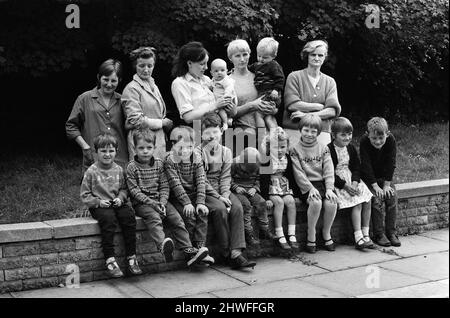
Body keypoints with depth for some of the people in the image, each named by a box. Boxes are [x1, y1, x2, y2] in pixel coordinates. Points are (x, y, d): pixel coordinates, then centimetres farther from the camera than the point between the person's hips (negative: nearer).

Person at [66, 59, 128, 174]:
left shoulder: (121, 101, 12)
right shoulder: (85, 98, 6)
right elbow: (71, 126, 8)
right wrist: (85, 147, -2)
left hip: (120, 161, 2)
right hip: (94, 160, -2)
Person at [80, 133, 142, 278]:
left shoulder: (118, 170, 11)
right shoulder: (91, 171, 0)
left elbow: (124, 189, 17)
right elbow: (84, 195, 1)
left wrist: (121, 198, -5)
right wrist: (98, 201, -13)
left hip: (117, 204, 4)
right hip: (99, 206, -4)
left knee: (128, 215, -25)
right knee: (109, 218, -34)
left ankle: (132, 258, -18)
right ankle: (110, 260, -30)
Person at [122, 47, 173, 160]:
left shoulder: (153, 86, 18)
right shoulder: (131, 89, -8)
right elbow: (136, 120, -15)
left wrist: (167, 124, 9)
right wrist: (162, 123, -7)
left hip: (159, 138, 8)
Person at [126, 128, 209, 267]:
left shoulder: (159, 164, 10)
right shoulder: (132, 167, -2)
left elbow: (164, 186, 7)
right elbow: (134, 191, -7)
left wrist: (162, 202, -10)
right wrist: (151, 202, -17)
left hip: (159, 200, 4)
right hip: (141, 202, -4)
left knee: (176, 218, -15)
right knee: (154, 217, -33)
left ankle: (188, 250, -17)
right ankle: (163, 246, -55)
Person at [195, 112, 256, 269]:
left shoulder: (226, 152, 9)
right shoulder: (197, 152, -4)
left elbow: (225, 177, 4)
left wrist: (225, 195, -14)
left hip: (222, 191, 4)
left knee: (237, 207, -24)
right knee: (220, 209, -30)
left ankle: (236, 252, -30)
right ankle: (227, 254, -21)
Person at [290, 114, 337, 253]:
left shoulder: (323, 149, 12)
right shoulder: (295, 149, 3)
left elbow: (328, 170, 4)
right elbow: (299, 173, -5)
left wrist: (329, 188, -11)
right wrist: (310, 188, -17)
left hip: (322, 183, 3)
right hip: (306, 186, -3)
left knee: (331, 203, -24)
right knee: (316, 202, -31)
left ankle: (326, 232, 2)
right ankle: (311, 235, -11)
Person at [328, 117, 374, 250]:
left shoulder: (351, 148, 10)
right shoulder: (329, 150, -12)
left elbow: (357, 167, 10)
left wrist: (354, 183, -9)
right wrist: (345, 186, -20)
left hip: (352, 180, 6)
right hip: (338, 182, -6)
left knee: (367, 201, -12)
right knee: (357, 203, -22)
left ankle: (365, 234, -4)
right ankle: (358, 238, -20)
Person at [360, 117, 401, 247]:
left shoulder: (391, 140, -15)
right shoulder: (364, 142, -21)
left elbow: (390, 164, -12)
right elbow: (366, 166, -21)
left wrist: (387, 185, -16)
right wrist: (375, 186, -24)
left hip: (385, 177, 3)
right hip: (369, 178, -3)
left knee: (392, 196, -17)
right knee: (376, 198, -22)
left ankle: (391, 232, -6)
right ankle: (379, 234, -13)